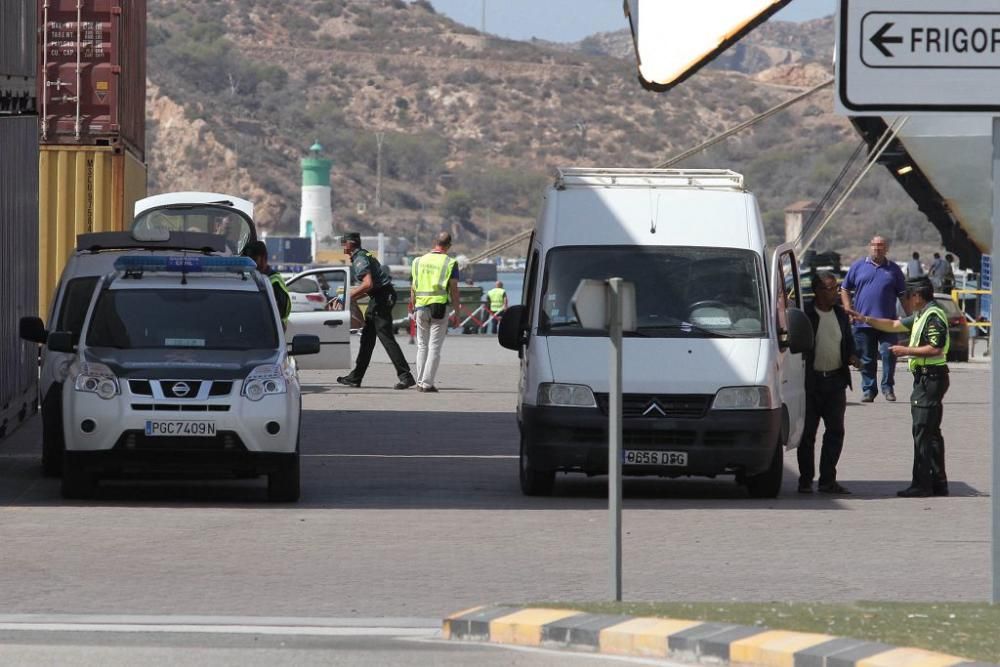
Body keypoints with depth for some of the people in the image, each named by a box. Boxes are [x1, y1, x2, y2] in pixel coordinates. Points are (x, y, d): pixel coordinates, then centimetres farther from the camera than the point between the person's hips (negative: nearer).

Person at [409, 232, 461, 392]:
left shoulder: (419, 261, 8)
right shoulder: (450, 263, -4)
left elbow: (413, 288, 10)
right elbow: (454, 290, -6)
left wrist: (413, 309, 17)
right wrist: (457, 312, 0)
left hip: (421, 307, 4)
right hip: (439, 306, -4)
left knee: (422, 346, 15)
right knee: (435, 347, -1)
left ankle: (420, 382, 13)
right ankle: (427, 383, -6)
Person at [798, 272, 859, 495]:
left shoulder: (841, 315, 11)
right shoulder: (805, 315, -7)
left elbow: (848, 341, 20)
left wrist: (852, 356, 0)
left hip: (836, 381, 5)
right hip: (811, 382, -5)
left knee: (835, 432, 4)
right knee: (808, 433, 2)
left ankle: (828, 479, 10)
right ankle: (805, 480, 9)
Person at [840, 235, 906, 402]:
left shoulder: (894, 270, 10)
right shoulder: (858, 266, 10)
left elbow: (903, 295, 12)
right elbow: (845, 289, 13)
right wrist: (848, 310, 1)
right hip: (863, 323, 1)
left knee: (888, 354, -8)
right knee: (866, 359, 4)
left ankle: (888, 387, 4)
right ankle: (868, 389, 12)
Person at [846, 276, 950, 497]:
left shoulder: (933, 316, -13)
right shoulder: (920, 316, 18)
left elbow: (935, 348, -22)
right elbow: (893, 325, 28)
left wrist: (907, 351, -15)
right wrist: (865, 319, 22)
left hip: (931, 377, -10)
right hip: (925, 377, 10)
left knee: (923, 431, -10)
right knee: (930, 432, 12)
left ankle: (921, 485, -12)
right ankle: (938, 483, 15)